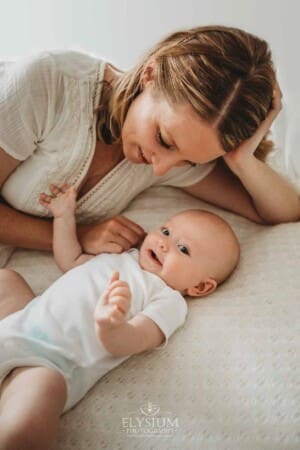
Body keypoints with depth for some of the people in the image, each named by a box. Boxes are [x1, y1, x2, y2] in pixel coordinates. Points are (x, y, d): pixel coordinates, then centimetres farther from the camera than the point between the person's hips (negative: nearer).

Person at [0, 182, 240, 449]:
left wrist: (109, 326, -40)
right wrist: (64, 216, 25)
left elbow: (127, 344, -18)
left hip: (50, 360, -8)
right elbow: (70, 260, 31)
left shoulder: (168, 300, -3)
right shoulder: (125, 256, 19)